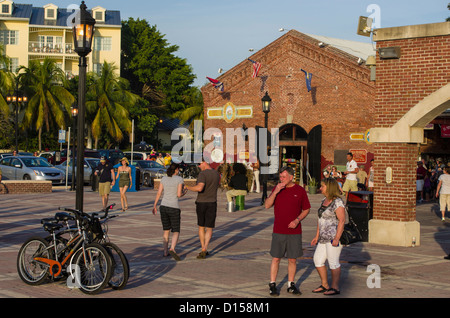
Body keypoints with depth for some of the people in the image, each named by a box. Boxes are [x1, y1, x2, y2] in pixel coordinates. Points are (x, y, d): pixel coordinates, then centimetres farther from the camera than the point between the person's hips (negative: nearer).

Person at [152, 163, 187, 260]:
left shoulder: (164, 178, 5)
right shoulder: (179, 179, -7)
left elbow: (158, 193, 3)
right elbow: (179, 194, -13)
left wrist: (155, 206, 12)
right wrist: (184, 192, 10)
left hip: (163, 206, 4)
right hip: (174, 208, -4)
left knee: (166, 229, 21)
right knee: (176, 232, -1)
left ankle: (165, 251, 20)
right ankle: (172, 249, -26)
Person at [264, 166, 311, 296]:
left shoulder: (300, 190, 0)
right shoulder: (277, 189, 3)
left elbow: (306, 209, 6)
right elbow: (267, 205, -4)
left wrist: (297, 220, -10)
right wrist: (275, 192, -17)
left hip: (294, 232, 0)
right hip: (278, 231, 0)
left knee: (292, 259, 6)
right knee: (276, 258, 2)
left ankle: (291, 285, 18)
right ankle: (272, 285, 11)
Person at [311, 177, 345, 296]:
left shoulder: (337, 202, -13)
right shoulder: (324, 201, 14)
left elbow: (342, 220, -18)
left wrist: (337, 238, -23)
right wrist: (317, 236, 18)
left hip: (334, 237, -9)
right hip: (324, 237, 9)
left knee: (333, 262, -3)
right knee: (318, 260, 10)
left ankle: (335, 288, 7)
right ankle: (324, 285, 21)